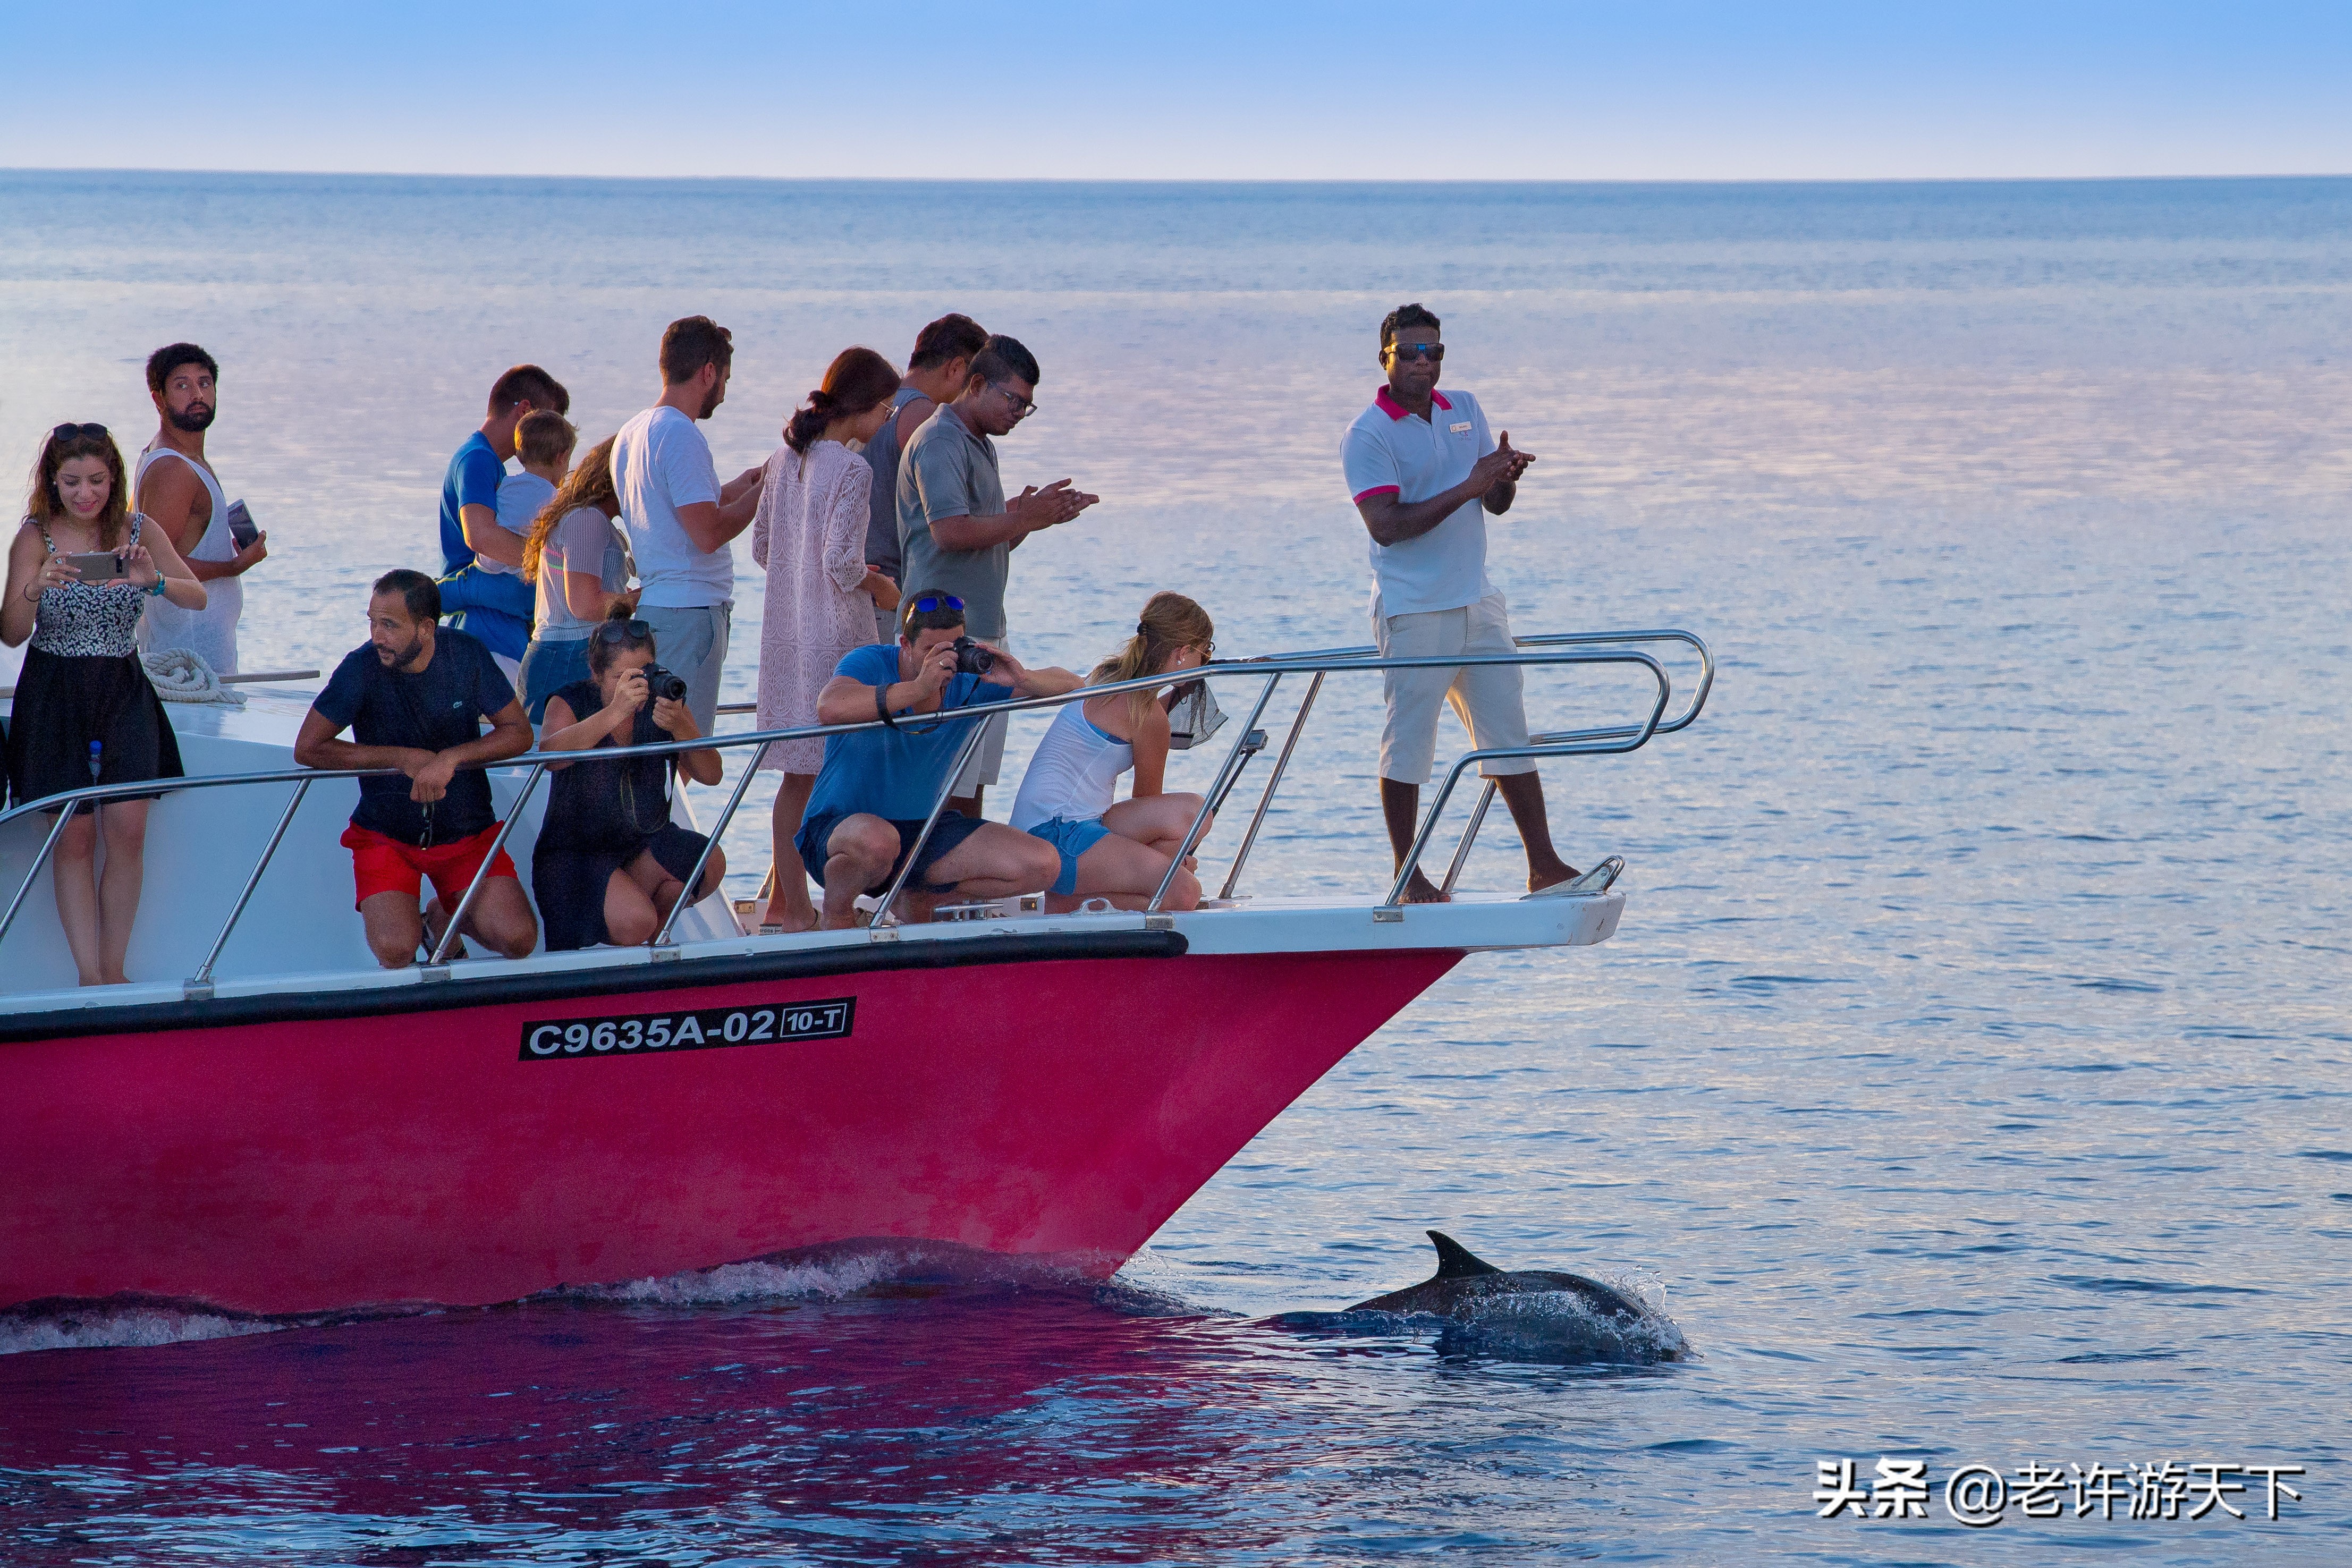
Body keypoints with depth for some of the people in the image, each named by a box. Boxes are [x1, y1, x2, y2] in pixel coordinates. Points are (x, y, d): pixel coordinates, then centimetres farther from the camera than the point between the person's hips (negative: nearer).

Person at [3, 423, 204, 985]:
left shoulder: (139, 532, 1)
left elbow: (198, 597, -6)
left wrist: (155, 581, -28)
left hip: (123, 691, 2)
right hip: (55, 696, -2)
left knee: (127, 829, -7)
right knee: (74, 836, -1)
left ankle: (114, 971, 4)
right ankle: (89, 979, 2)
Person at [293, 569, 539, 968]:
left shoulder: (466, 655, -9)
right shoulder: (361, 667, -16)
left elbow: (520, 733, -6)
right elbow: (307, 748, -15)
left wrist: (451, 757, -24)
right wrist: (403, 758, -18)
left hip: (467, 830, 2)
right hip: (386, 835, -2)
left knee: (518, 941, -16)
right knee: (395, 952, -24)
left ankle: (443, 916, 17)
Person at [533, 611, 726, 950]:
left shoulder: (662, 703, 1)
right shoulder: (570, 703, -8)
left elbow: (711, 775, -9)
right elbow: (549, 757, -31)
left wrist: (681, 728, -31)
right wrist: (615, 713, -43)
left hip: (644, 843, 5)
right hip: (574, 854, -5)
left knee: (710, 863, -23)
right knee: (634, 922, -28)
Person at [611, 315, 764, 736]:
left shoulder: (631, 433, 15)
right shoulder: (682, 436, -15)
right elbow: (708, 534, -19)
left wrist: (738, 486, 26)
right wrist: (759, 494, -6)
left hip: (651, 603, 10)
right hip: (691, 610, -10)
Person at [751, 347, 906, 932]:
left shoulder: (783, 460, 8)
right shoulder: (851, 471, -15)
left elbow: (762, 547, 14)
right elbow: (842, 562, -21)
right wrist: (881, 588, -1)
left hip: (784, 631, 8)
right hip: (837, 636, -8)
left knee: (798, 774, 14)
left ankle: (785, 903, 18)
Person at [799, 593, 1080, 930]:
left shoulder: (967, 685, 0)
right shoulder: (870, 663, -14)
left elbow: (1071, 685, 2)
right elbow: (830, 709, -38)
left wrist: (1021, 679, -21)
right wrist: (919, 688, -39)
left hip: (922, 830, 6)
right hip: (839, 826, -6)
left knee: (1043, 866, -8)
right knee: (877, 841, -44)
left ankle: (921, 898, 13)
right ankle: (837, 914, -9)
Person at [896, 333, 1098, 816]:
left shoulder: (980, 445, 21)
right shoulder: (940, 444, -11)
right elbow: (950, 531, -24)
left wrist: (1033, 514, 8)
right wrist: (1023, 519, -16)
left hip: (986, 632, 10)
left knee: (974, 782, 9)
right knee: (949, 787, -12)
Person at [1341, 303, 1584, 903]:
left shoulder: (1465, 410, 10)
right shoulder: (1367, 436, -9)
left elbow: (1496, 505, 14)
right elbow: (1385, 524, -21)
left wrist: (1505, 476, -11)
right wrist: (1466, 488, -25)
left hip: (1479, 604, 6)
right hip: (1413, 611, -6)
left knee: (1510, 734, 7)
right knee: (1408, 743, -1)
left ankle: (1545, 866, 10)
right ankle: (1409, 876, 7)